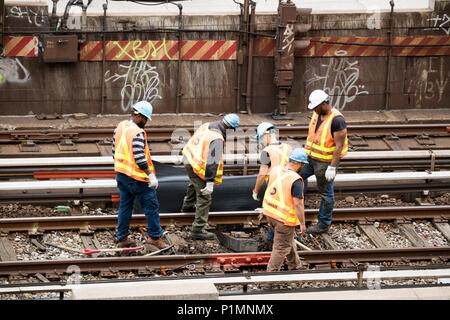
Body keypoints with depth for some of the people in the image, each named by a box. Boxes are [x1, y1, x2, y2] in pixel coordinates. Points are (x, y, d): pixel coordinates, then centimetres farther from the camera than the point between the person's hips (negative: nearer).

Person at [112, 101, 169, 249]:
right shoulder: (137, 133, -21)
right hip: (136, 177, -9)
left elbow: (115, 151, 15)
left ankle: (122, 238, 20)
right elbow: (139, 157, -25)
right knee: (151, 205, 3)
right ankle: (154, 236, 9)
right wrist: (151, 175, -20)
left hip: (121, 174, 9)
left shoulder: (120, 127, 6)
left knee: (125, 205, 15)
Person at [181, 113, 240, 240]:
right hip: (196, 166, -9)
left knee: (195, 183, 40)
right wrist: (210, 182, -30)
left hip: (188, 157, 9)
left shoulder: (207, 126, 1)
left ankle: (188, 205, 61)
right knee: (204, 198, 0)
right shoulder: (217, 139, -26)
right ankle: (197, 230, 3)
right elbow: (213, 161, -31)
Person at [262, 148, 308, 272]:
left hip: (270, 212, 8)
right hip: (285, 218, -8)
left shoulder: (275, 170, -4)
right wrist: (302, 223, -12)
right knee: (281, 248, 9)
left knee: (288, 240, 26)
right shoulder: (296, 180, -26)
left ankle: (295, 266, 42)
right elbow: (298, 204, -23)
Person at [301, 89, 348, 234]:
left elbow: (339, 145, -24)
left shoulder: (336, 119, -25)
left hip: (326, 162, -8)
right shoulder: (317, 114, 0)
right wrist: (306, 152, 20)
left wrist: (332, 168, -24)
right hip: (311, 158, 8)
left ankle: (324, 224, 19)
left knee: (326, 193, 6)